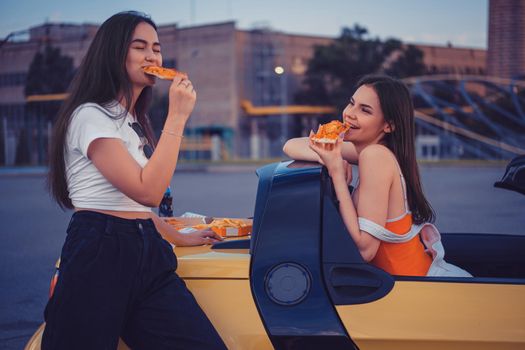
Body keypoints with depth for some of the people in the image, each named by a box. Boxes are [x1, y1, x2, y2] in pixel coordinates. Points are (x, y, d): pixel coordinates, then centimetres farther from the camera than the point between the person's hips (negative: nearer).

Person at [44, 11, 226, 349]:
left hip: (148, 255, 8)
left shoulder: (134, 122, 22)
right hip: (99, 257, -8)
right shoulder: (90, 116, -8)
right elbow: (148, 191, -19)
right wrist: (177, 116, -15)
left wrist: (180, 238, 30)